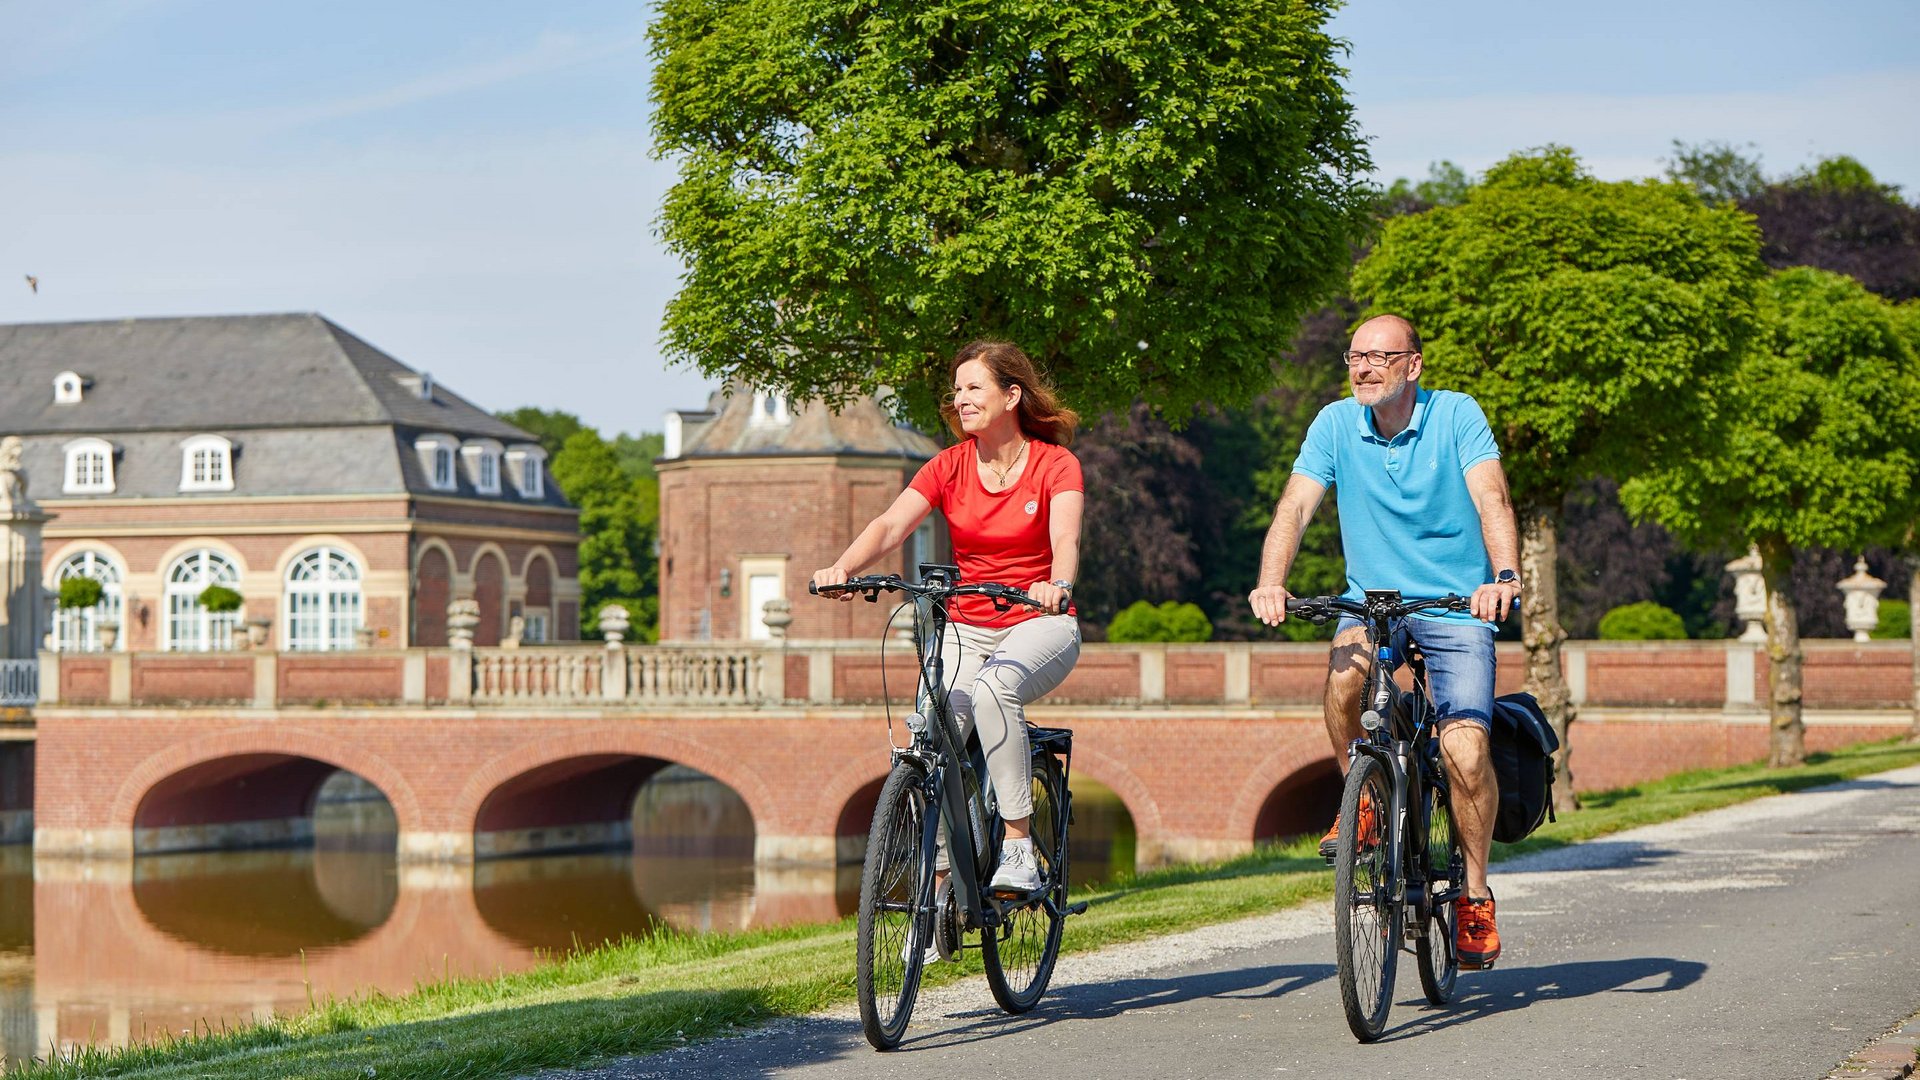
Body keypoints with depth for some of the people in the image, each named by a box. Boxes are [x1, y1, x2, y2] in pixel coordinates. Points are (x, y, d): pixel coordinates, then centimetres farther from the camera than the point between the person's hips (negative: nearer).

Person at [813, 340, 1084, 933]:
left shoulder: (1055, 464, -6)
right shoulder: (949, 466, 2)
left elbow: (1066, 538, -24)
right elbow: (890, 525, -13)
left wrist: (1057, 585, -47)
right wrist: (842, 567, -34)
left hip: (1040, 623, -3)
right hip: (965, 628, 3)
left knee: (993, 689, -36)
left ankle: (1018, 850, -30)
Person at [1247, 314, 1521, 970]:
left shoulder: (1456, 415, -8)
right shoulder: (1337, 424, -1)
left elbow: (1491, 499, -21)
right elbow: (1296, 507, -11)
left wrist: (1505, 577, -40)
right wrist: (1270, 583, -29)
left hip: (1457, 604, -2)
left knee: (1466, 749, -18)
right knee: (1344, 668, -33)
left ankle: (1475, 893, 5)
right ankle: (1362, 800, -6)